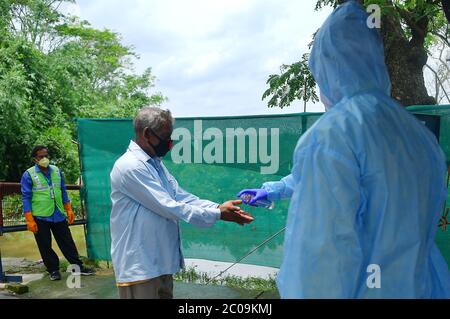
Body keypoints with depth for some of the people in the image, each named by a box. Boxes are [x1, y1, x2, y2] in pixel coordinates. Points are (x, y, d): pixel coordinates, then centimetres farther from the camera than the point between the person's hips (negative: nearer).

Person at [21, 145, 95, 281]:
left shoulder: (57, 171, 6)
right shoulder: (29, 175, -6)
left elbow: (63, 192, 14)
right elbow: (26, 198, -6)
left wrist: (69, 210, 11)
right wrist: (30, 220, -10)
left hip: (59, 215, 3)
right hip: (40, 217, -3)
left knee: (67, 242, 8)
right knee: (45, 246, 7)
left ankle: (78, 266, 17)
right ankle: (53, 270, 21)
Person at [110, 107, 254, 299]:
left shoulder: (156, 164, 12)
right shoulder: (130, 167, -19)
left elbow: (181, 197, 5)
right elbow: (169, 207, -23)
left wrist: (219, 208, -9)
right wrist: (217, 215, -18)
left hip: (161, 261, 9)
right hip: (139, 265, -9)